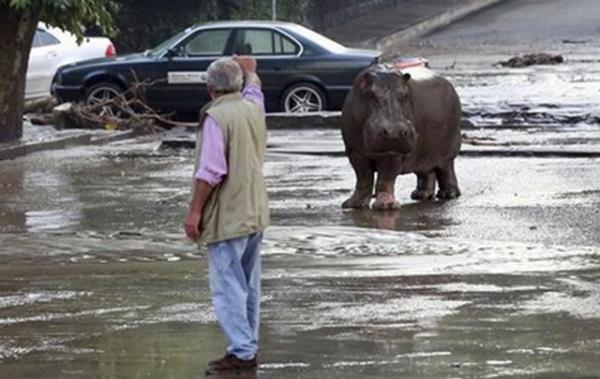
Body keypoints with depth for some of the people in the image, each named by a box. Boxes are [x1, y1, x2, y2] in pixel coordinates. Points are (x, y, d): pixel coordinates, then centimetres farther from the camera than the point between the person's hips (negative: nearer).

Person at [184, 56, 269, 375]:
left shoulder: (216, 117, -16)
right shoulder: (253, 108, 8)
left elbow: (210, 172, -21)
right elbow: (253, 90, 35)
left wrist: (194, 212, -16)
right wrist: (249, 71, 55)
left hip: (227, 216, -8)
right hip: (255, 213, 8)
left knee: (228, 286, -8)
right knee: (249, 286, 14)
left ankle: (241, 352, -12)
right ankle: (249, 347, 20)